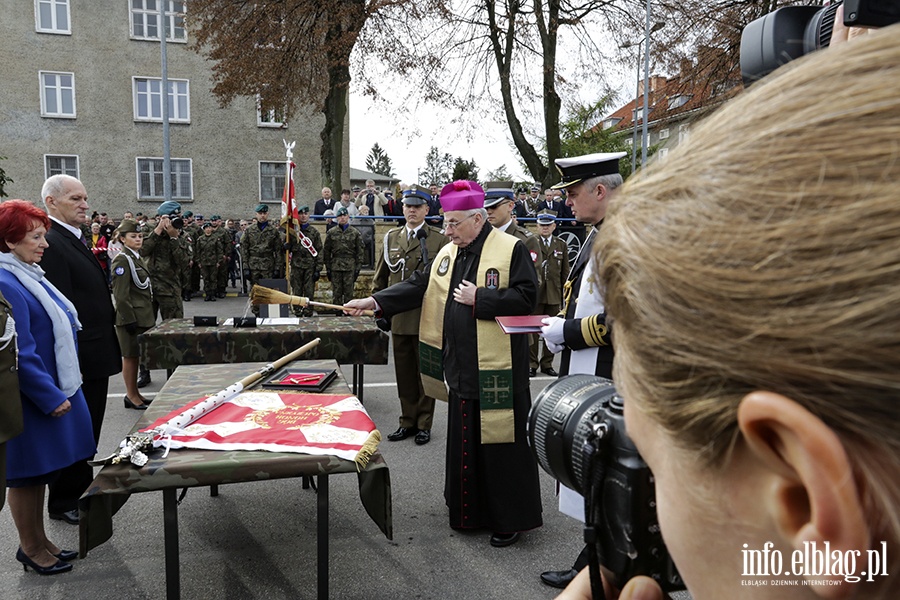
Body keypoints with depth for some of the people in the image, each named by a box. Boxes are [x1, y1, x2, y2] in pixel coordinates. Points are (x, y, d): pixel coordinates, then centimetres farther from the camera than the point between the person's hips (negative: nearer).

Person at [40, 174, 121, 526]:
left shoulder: (76, 239, 13)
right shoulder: (51, 243, -18)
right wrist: (70, 363, -23)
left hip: (95, 355, 9)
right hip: (79, 359, -9)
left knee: (89, 427, 20)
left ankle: (82, 487, 36)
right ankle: (64, 503, 21)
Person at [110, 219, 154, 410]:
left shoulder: (137, 258, 14)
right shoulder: (122, 260, -14)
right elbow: (120, 294, -18)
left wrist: (149, 315, 19)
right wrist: (129, 319, -20)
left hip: (142, 316, 9)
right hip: (131, 316, -9)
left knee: (135, 355, 15)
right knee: (130, 356, 1)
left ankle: (135, 393, 24)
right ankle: (131, 396, 11)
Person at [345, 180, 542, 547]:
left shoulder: (511, 249, -10)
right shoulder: (447, 253, 10)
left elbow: (526, 296, -16)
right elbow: (419, 286, 9)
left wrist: (479, 298, -18)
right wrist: (373, 302, 1)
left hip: (497, 369, -7)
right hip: (460, 366, 7)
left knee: (501, 441, 2)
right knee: (464, 440, 16)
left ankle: (511, 518, 19)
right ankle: (469, 510, 32)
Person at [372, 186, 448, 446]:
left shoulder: (439, 239, -3)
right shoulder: (391, 237, 10)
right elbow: (380, 276, 17)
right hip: (399, 317, 4)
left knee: (425, 372, 6)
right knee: (404, 373, 11)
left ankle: (423, 424, 18)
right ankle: (408, 422, 24)